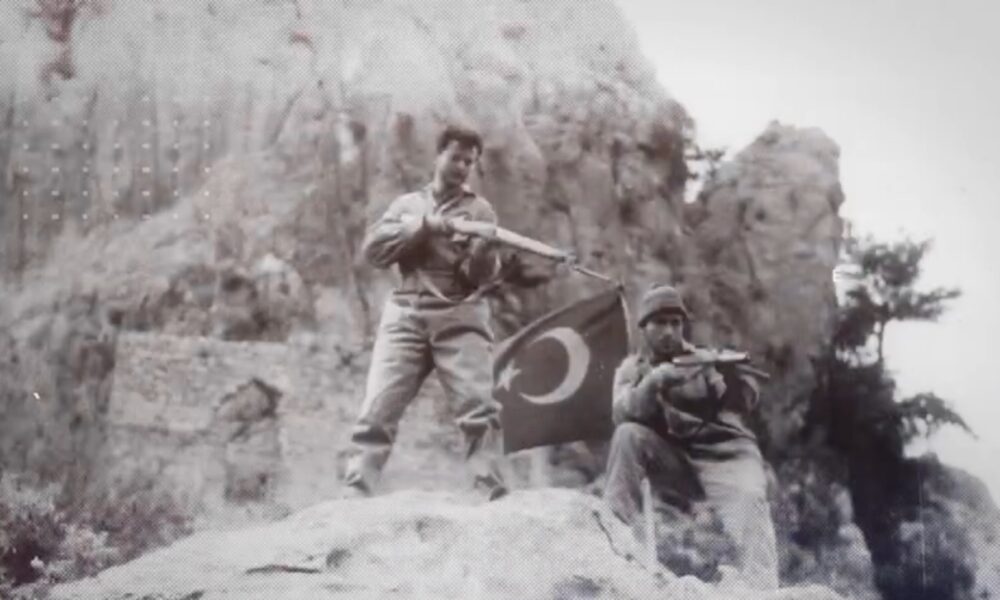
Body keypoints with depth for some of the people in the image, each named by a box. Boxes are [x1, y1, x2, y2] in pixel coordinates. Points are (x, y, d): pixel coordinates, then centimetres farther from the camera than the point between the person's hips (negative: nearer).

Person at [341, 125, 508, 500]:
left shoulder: (479, 209, 14)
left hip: (459, 317, -1)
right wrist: (423, 225, -6)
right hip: (406, 315, 1)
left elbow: (485, 277, 5)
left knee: (479, 410, -14)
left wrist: (482, 251, -18)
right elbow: (373, 248, 5)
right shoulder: (407, 204, 20)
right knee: (377, 411, -6)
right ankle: (354, 497, -5)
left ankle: (492, 496, -15)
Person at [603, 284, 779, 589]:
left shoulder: (704, 359, 10)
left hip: (723, 455, -1)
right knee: (628, 435, -23)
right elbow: (622, 413, -10)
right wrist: (654, 382, -27)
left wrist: (732, 374, -26)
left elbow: (745, 400, -4)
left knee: (748, 503, -31)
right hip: (672, 463, 1)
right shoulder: (633, 368, 11)